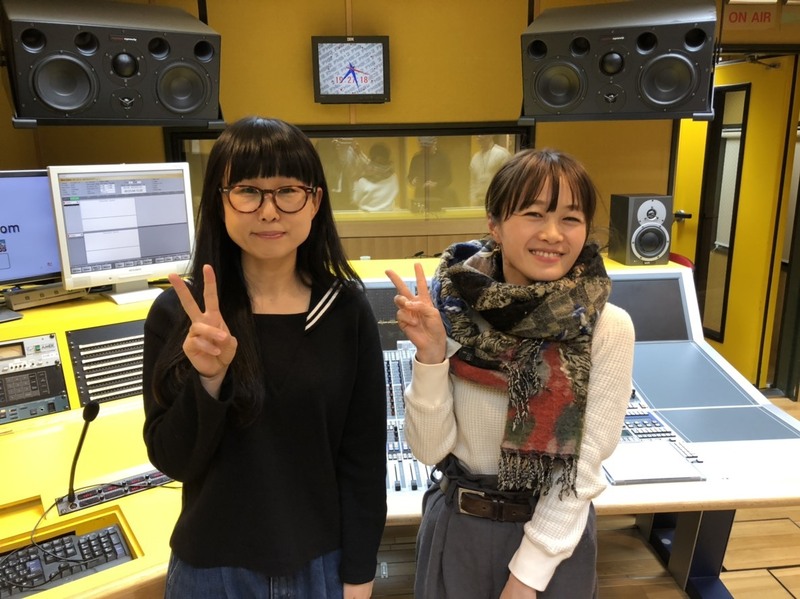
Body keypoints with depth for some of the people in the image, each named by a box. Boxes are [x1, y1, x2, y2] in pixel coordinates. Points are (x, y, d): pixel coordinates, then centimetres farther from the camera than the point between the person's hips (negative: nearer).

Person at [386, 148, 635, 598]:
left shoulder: (609, 328, -16)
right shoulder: (453, 310, -14)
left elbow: (586, 464, -12)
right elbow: (430, 448, -12)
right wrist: (431, 354, -25)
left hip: (557, 531, -1)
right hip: (458, 526, 2)